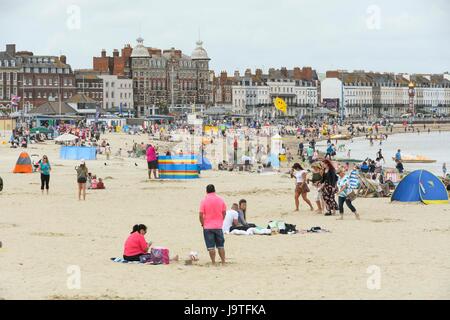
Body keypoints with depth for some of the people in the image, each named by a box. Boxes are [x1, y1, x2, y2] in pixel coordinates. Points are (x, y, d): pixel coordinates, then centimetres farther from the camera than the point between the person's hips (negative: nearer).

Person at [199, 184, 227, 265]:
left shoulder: (204, 201, -9)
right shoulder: (220, 200, 1)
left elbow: (201, 215, -11)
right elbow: (224, 212, 7)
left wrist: (202, 224, 2)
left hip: (208, 227, -3)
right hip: (218, 226, 3)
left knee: (211, 246, 0)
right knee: (221, 246, 12)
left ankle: (213, 263, -1)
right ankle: (223, 262, 13)